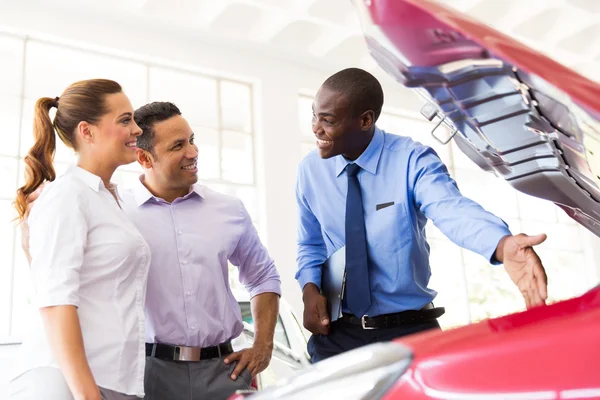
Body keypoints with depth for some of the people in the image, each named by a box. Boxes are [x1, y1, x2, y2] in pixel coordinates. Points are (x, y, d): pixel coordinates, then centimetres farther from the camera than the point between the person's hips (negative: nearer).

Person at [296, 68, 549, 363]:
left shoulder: (412, 160, -12)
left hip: (409, 331, -2)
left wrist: (503, 244, -53)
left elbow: (453, 210, -32)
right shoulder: (310, 170, -1)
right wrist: (310, 288, -8)